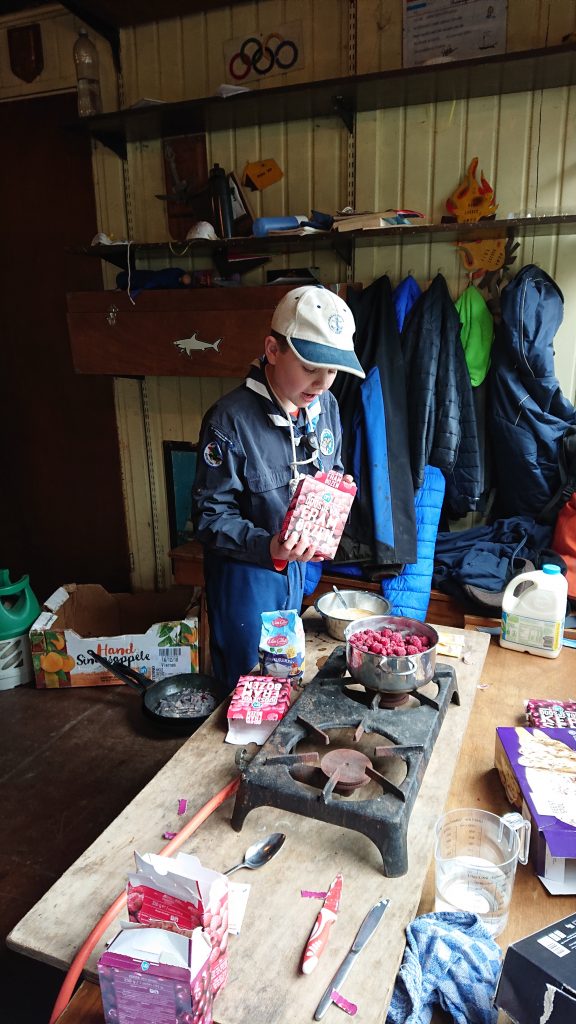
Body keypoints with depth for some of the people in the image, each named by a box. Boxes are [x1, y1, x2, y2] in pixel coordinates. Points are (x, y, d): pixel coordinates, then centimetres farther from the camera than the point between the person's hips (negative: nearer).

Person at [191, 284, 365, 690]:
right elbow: (210, 516, -21)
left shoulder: (325, 406, -5)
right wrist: (268, 547, -36)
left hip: (299, 566, 6)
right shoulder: (230, 420, -25)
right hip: (245, 571, -6)